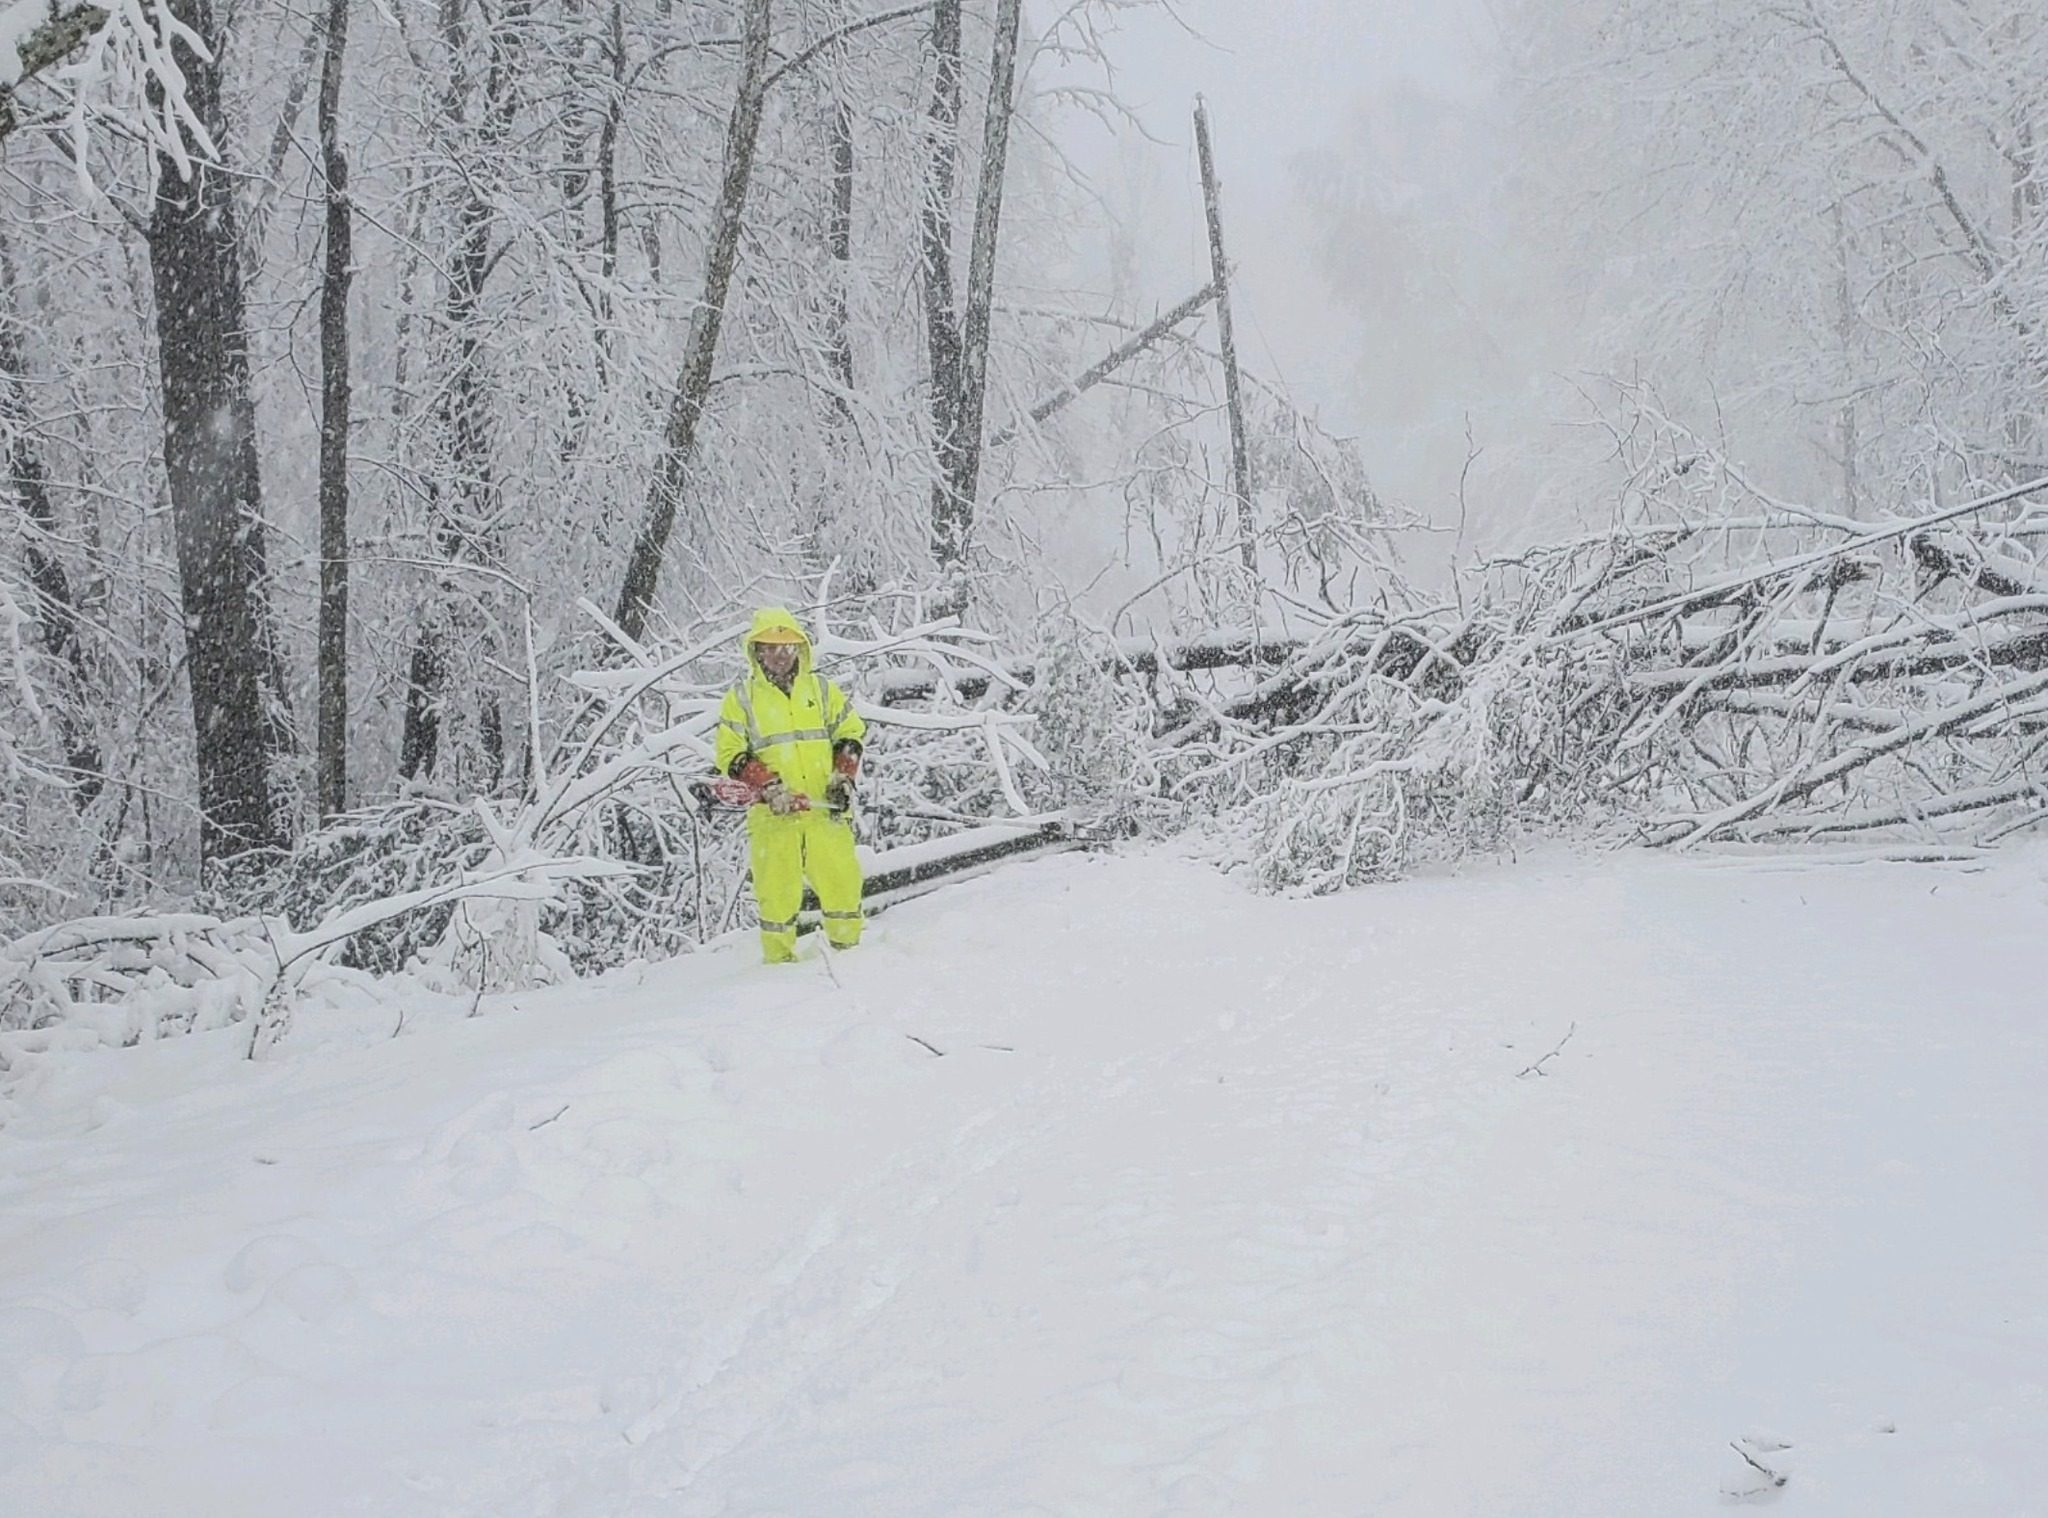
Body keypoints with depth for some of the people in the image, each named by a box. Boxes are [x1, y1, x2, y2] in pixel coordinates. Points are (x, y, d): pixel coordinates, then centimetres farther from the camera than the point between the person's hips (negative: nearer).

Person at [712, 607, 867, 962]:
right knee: (776, 888, -3)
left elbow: (850, 731, 18)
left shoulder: (821, 689, 13)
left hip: (826, 806, 2)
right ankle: (779, 959, 7)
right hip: (772, 810, -2)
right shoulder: (741, 697, 6)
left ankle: (848, 947, 11)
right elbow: (728, 753, 1)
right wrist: (767, 783, -12)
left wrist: (843, 776, 2)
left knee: (841, 877, -2)